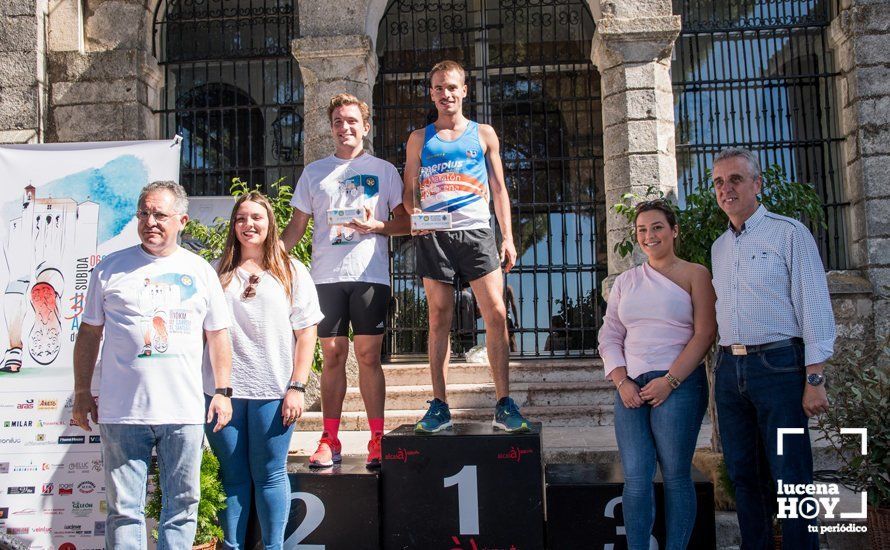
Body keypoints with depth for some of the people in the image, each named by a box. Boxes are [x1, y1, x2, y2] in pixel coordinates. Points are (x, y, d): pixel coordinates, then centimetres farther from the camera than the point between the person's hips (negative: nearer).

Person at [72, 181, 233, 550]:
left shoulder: (200, 270, 9)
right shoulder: (111, 268, 6)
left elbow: (217, 333, 12)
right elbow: (89, 333, 10)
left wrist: (223, 391, 6)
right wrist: (82, 393, 7)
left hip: (184, 411, 1)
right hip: (122, 411, -1)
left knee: (182, 505, 9)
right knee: (124, 509, 5)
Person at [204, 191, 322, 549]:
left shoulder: (291, 272, 5)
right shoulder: (218, 273, 11)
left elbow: (307, 334, 2)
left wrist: (297, 387, -6)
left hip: (272, 391, -2)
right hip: (222, 389, 2)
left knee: (270, 475, 5)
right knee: (232, 476, 8)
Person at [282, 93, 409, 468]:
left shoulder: (383, 170, 10)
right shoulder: (314, 172, 16)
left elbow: (405, 222, 8)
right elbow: (297, 226, 15)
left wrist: (376, 226, -11)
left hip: (370, 274, -2)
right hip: (326, 276, 2)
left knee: (369, 355, -2)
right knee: (333, 356, 4)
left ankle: (377, 440, 6)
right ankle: (329, 441, 11)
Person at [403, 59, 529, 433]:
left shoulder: (484, 134, 15)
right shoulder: (419, 139, 16)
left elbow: (498, 189, 13)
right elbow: (409, 191, 15)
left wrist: (508, 237, 4)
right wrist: (415, 213, -9)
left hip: (475, 231, 0)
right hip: (433, 236, 1)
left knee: (496, 314, -10)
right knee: (439, 319, 1)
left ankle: (504, 405, -4)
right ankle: (439, 406, 7)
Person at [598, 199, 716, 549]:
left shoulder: (694, 274, 5)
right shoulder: (625, 282, 17)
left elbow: (704, 334, -4)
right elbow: (610, 336, 14)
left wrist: (669, 381, -13)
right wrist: (622, 382, -2)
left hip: (678, 385, -3)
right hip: (631, 387, 4)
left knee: (675, 476, -1)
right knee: (636, 477, -2)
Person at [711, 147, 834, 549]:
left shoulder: (788, 232, -1)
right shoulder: (719, 247, 16)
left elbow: (814, 307, -7)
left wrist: (814, 379, -12)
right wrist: (724, 366, 12)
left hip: (778, 365, -6)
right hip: (729, 369, 6)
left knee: (790, 477, -3)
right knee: (744, 475, 11)